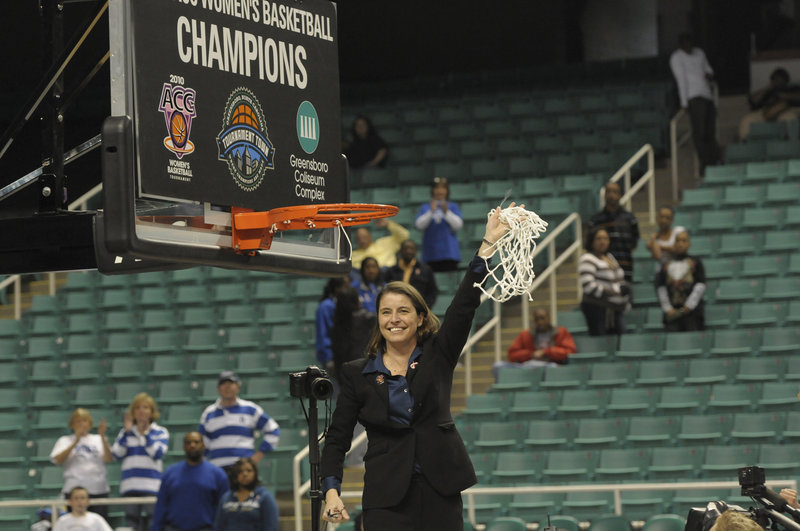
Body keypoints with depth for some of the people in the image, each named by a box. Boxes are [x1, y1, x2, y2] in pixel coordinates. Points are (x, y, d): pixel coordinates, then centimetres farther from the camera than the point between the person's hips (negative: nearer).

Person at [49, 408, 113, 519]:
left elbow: (109, 458, -1)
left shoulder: (98, 440, 14)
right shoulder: (65, 441, 10)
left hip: (98, 490, 2)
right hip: (74, 490, -2)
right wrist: (75, 442, -14)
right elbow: (57, 459, -7)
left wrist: (102, 437, -12)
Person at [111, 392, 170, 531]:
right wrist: (126, 431, -4)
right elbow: (117, 453, 0)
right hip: (130, 487, 2)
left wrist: (145, 433, -7)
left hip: (152, 488, -2)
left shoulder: (161, 432, 9)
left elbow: (157, 453, -6)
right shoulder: (126, 432, 14)